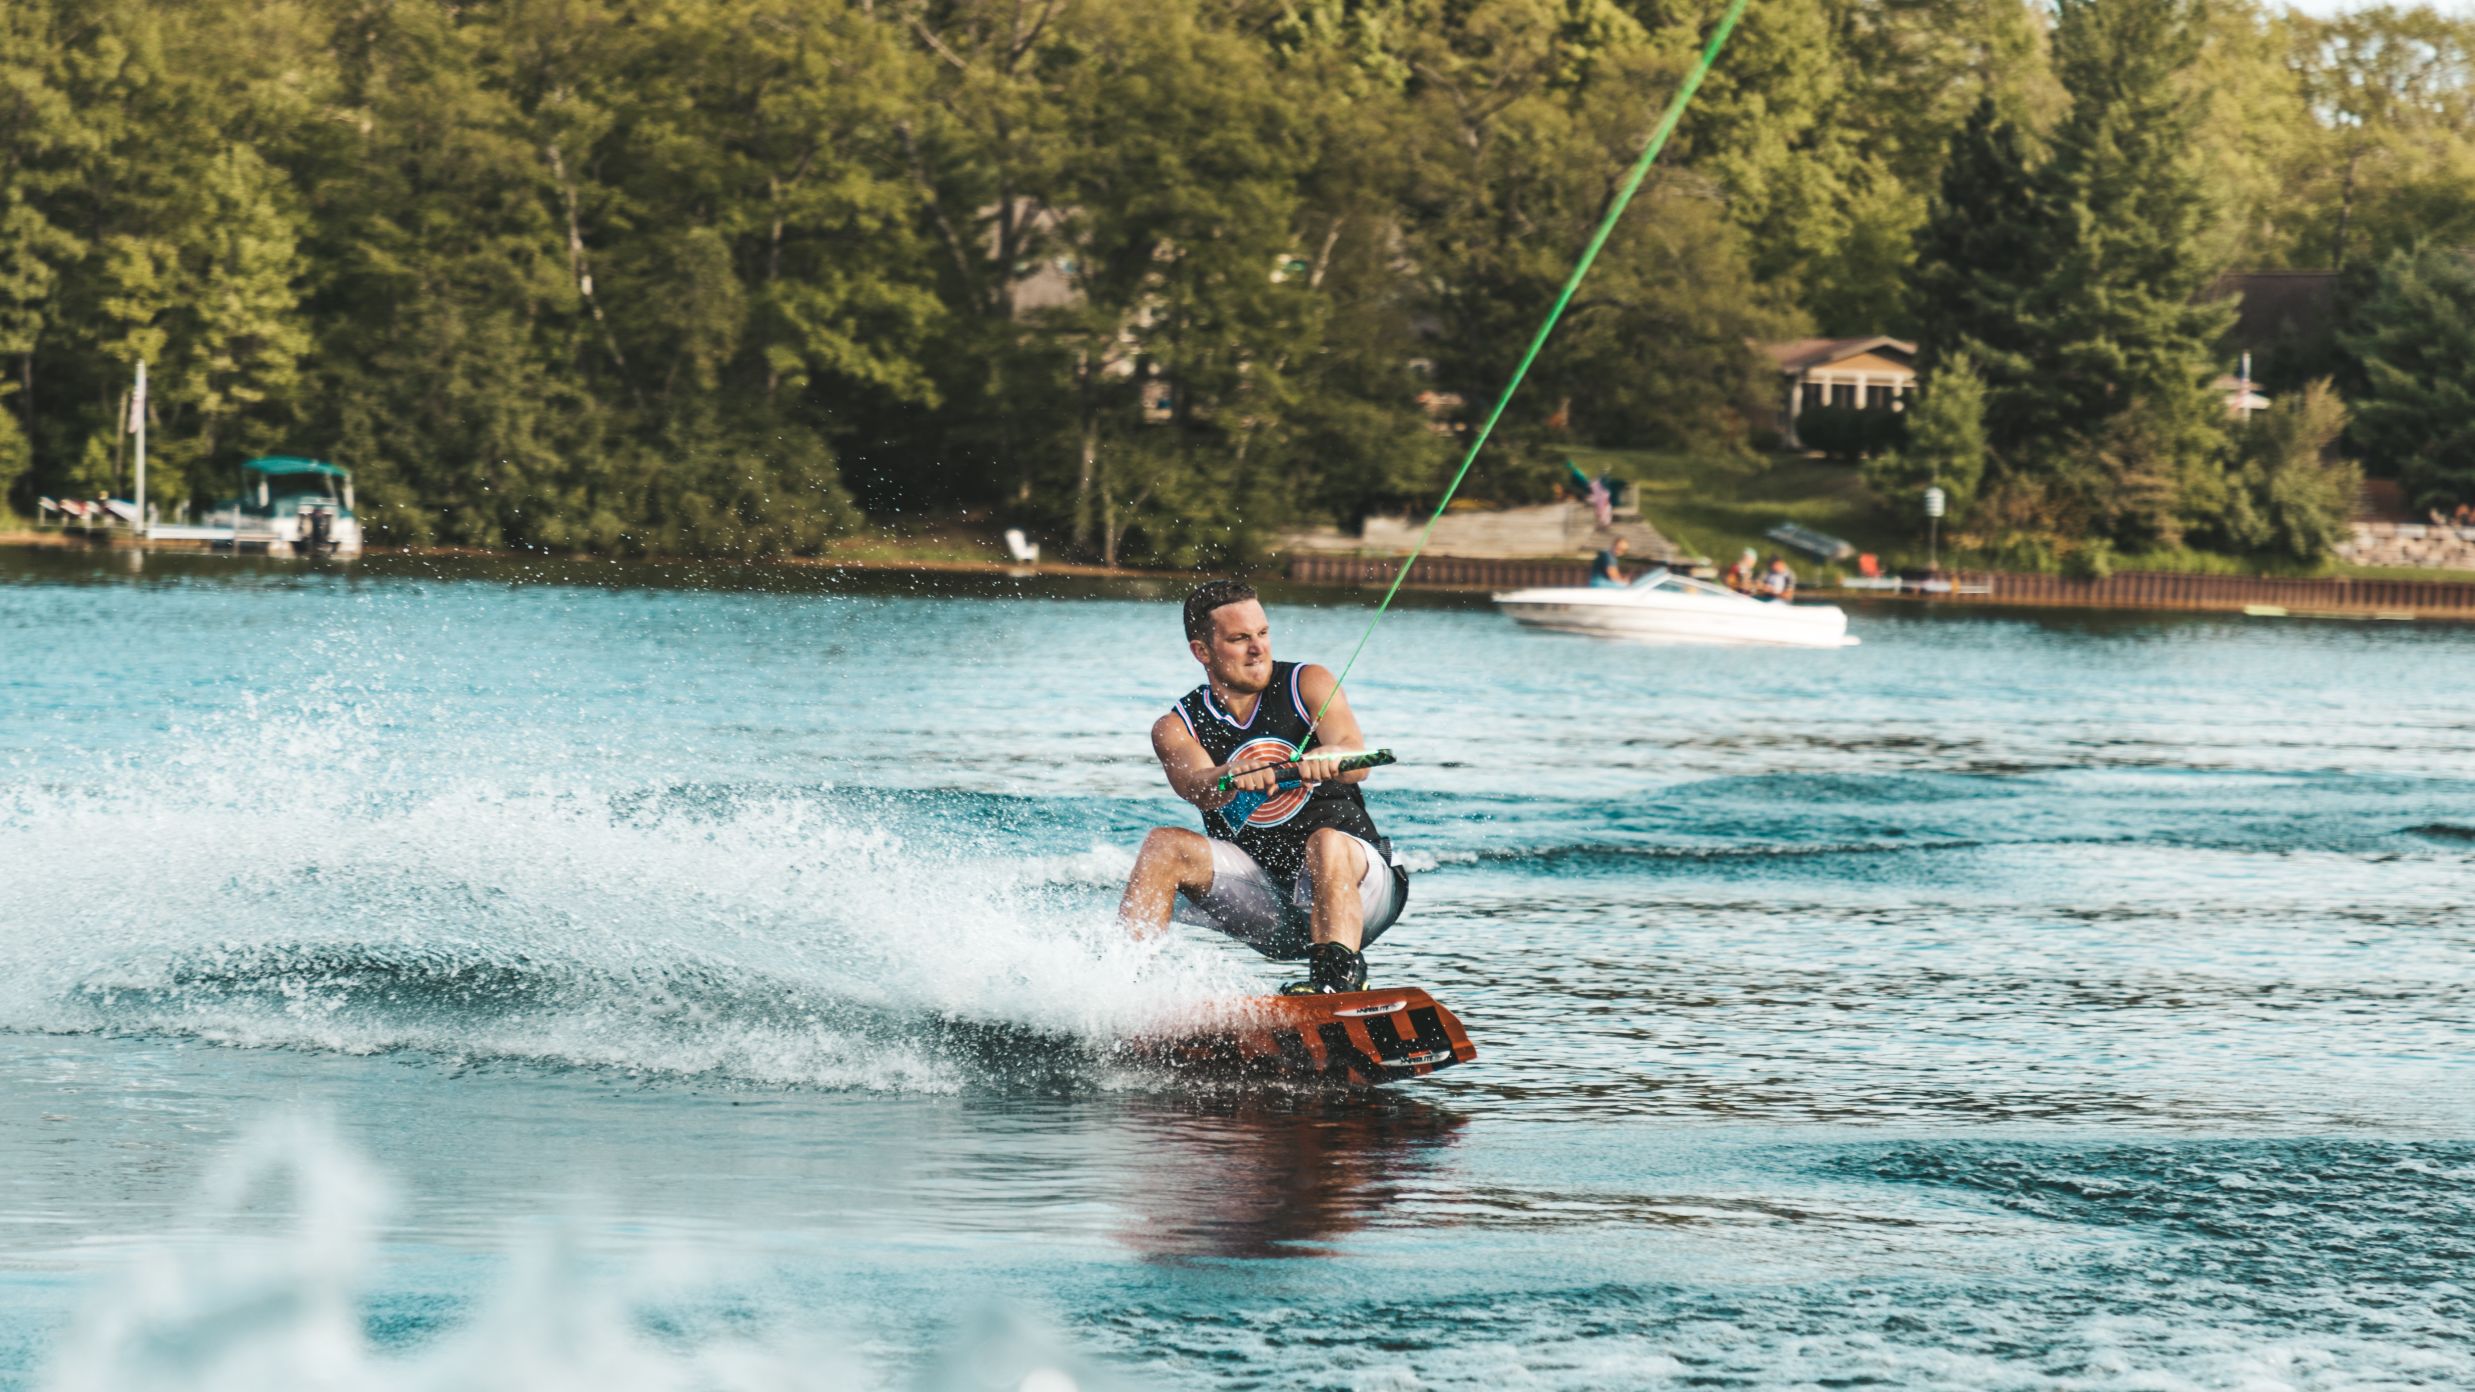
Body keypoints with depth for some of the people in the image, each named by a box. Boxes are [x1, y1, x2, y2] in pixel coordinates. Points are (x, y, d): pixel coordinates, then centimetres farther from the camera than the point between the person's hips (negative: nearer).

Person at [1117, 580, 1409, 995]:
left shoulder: (1308, 684, -2)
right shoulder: (1176, 729, 1)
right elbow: (1197, 786, -21)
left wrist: (1329, 758, -46)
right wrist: (1232, 778, -46)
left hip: (1356, 878, -2)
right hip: (1268, 906, 2)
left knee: (1327, 843, -34)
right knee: (1165, 845, -17)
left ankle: (1337, 976, -49)